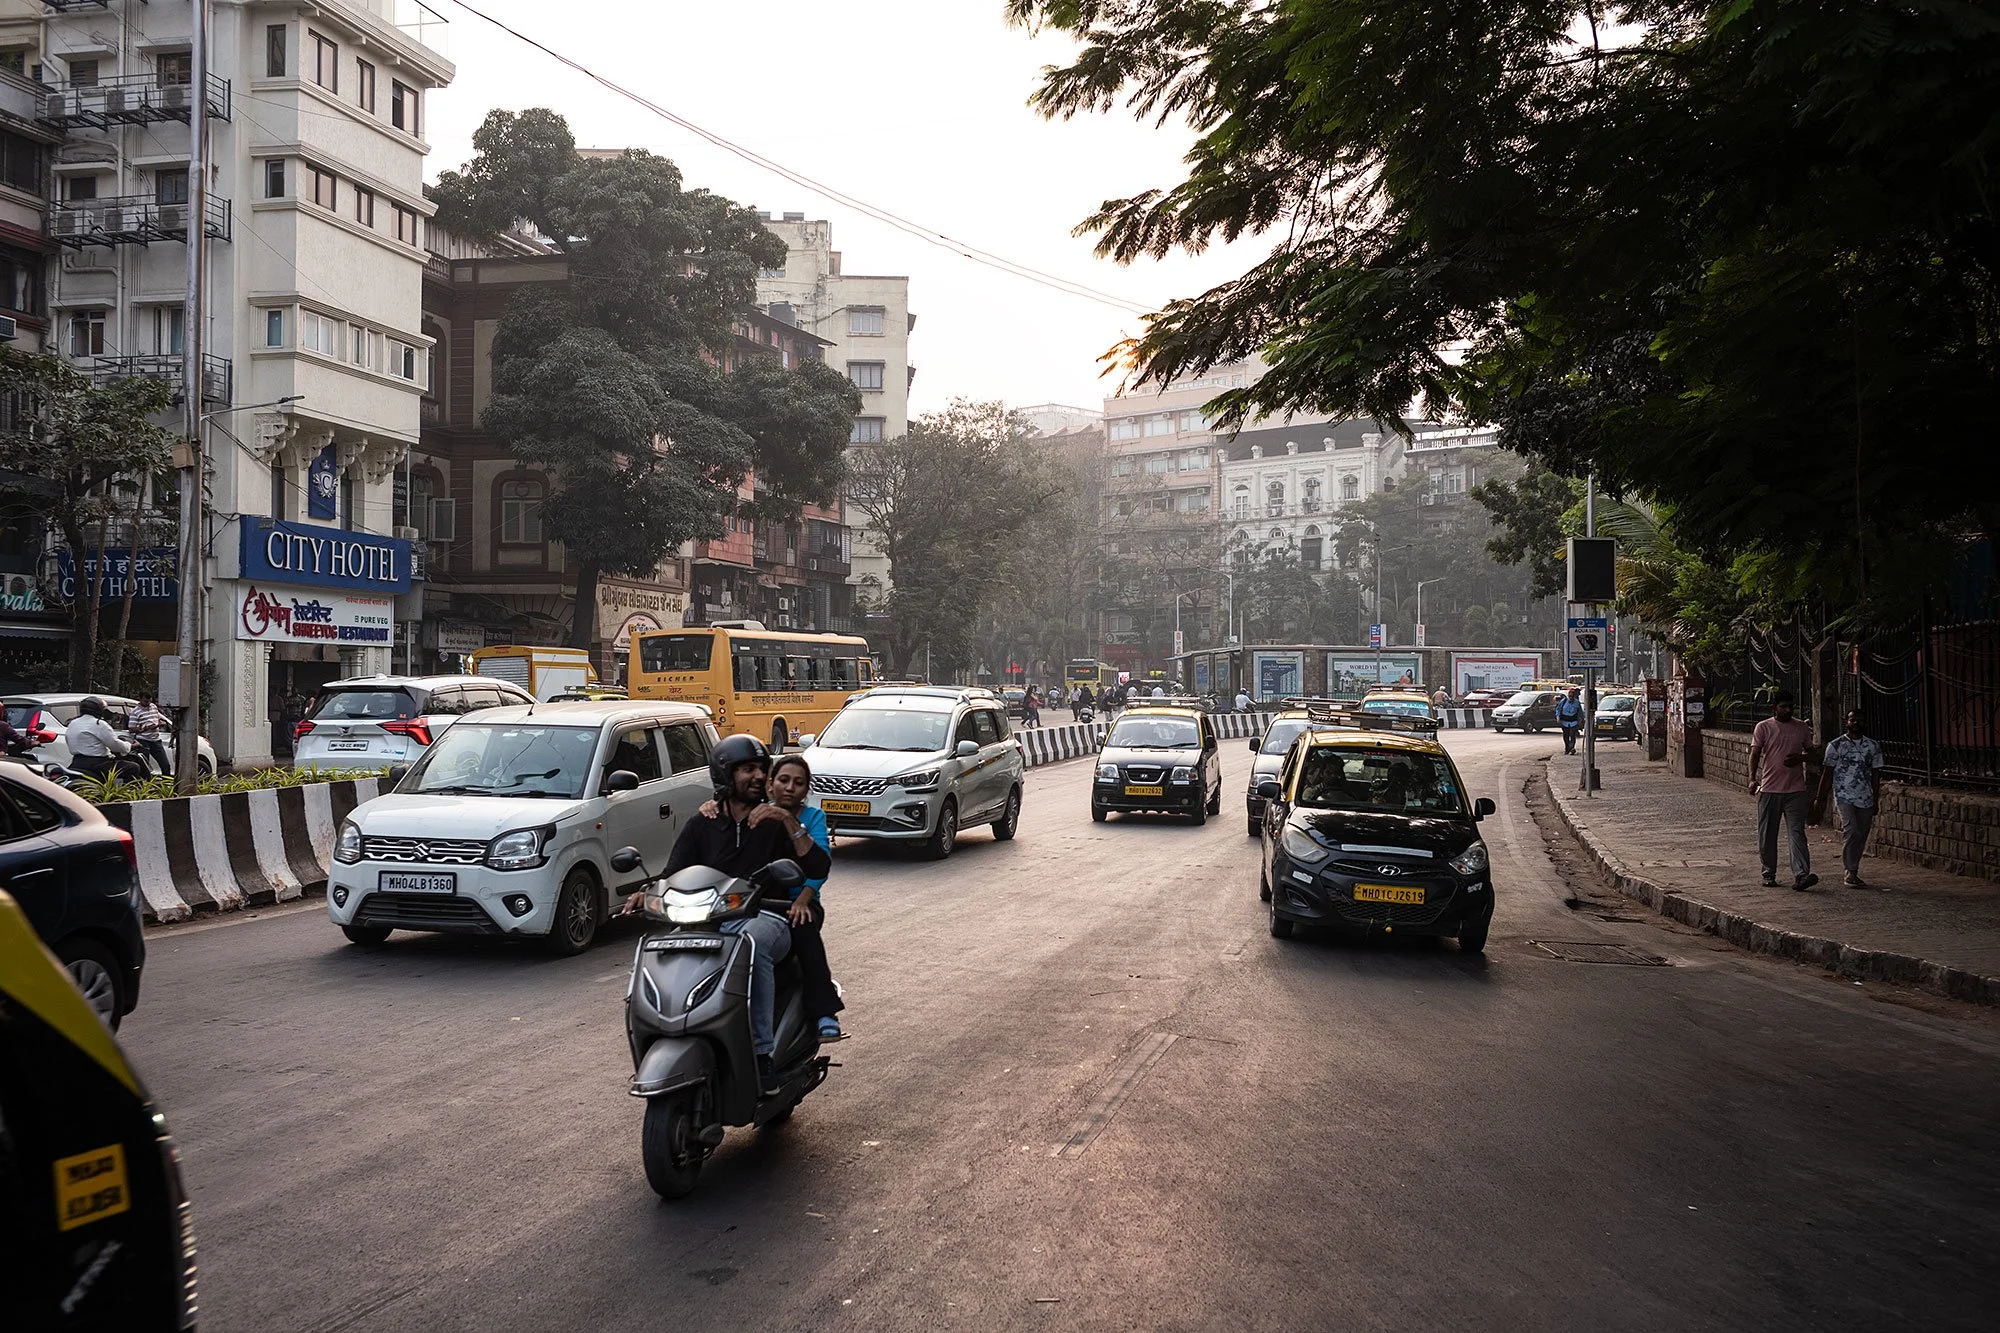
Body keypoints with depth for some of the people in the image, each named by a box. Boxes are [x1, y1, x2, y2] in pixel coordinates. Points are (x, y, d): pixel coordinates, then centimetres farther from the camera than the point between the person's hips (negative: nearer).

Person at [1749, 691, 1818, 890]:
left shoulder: (1802, 728, 9)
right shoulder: (1763, 728, 2)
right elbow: (1755, 754, -2)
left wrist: (1800, 758, -5)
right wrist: (1753, 778, -16)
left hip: (1795, 790, 1)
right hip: (1769, 789, -1)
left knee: (1797, 832, -8)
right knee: (1767, 835, 6)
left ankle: (1801, 874, -15)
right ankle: (1769, 874, 18)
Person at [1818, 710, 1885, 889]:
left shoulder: (1873, 746, 10)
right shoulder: (1836, 745, 1)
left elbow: (1875, 775, 12)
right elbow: (1827, 773, 2)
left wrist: (1876, 801, 10)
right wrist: (1821, 798, 1)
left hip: (1865, 799, 4)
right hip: (1844, 796, -4)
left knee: (1861, 837, 6)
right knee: (1851, 831, -19)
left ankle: (1851, 874, 17)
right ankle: (1851, 873, -15)